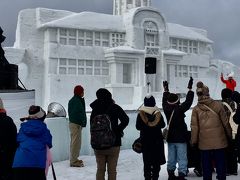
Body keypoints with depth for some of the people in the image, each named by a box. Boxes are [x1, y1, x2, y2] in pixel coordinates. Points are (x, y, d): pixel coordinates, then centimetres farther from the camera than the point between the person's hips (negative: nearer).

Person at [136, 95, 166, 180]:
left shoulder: (140, 114, -8)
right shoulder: (158, 113, -7)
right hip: (157, 139, 0)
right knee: (157, 161, 9)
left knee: (146, 161, 7)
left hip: (145, 140, 0)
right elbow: (162, 125, 3)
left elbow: (138, 127, -3)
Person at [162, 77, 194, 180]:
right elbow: (188, 101, -11)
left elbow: (164, 101, 17)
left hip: (170, 138, 5)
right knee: (182, 158, -1)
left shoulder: (166, 109, -2)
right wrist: (190, 89, -4)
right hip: (181, 138, -5)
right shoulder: (180, 109, -16)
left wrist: (166, 90, 28)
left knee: (171, 158, 12)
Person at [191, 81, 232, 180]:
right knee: (220, 165, 9)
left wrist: (193, 141, 9)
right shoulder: (218, 105, -7)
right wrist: (230, 135, 14)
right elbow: (225, 122, -1)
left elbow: (194, 127, -2)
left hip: (204, 143, 1)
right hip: (219, 141, -1)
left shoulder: (196, 109, -5)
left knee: (206, 167, 11)